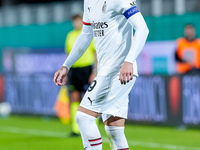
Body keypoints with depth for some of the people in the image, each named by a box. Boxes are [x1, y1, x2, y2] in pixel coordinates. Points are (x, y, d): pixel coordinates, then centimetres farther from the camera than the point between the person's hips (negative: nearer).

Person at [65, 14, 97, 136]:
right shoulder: (70, 35, 15)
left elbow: (97, 54, -3)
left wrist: (95, 72, -10)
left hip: (86, 69, -5)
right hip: (73, 70, 5)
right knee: (74, 98, -1)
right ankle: (76, 129, 1)